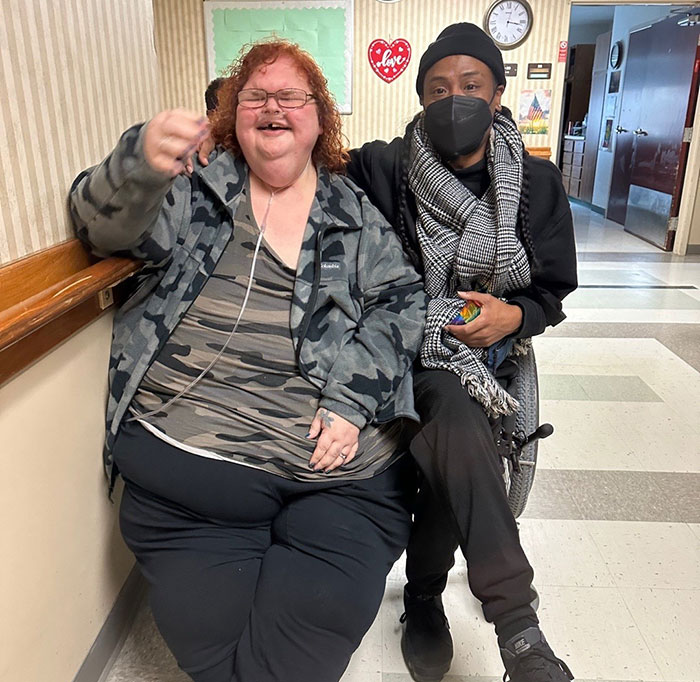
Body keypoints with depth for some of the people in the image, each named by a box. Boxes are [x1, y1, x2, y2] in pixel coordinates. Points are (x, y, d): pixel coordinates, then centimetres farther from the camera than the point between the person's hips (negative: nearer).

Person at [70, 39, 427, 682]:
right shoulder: (196, 194, 15)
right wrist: (142, 165, -23)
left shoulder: (358, 214, 15)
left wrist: (351, 401, -8)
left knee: (317, 619, -13)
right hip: (186, 456, 0)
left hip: (340, 463, 1)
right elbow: (103, 221, 2)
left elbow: (401, 302, 7)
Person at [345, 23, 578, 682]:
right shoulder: (381, 170, 0)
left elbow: (552, 292, 10)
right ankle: (518, 628, -22)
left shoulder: (537, 183, 6)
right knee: (456, 419, -33)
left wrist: (513, 316, -9)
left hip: (478, 348, 2)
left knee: (448, 453, -27)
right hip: (400, 349, -1)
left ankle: (423, 596, 3)